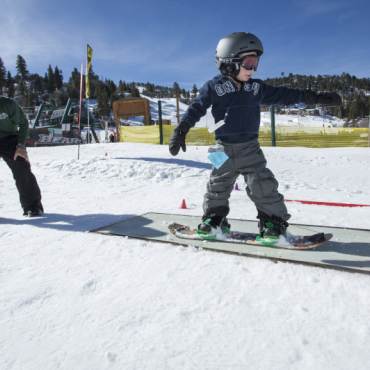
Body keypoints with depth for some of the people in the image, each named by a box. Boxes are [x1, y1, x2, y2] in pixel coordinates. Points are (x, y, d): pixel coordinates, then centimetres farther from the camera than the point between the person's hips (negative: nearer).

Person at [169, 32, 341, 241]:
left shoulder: (257, 88, 4)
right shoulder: (214, 87, -6)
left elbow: (284, 95, 8)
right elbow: (196, 109, -7)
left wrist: (318, 98, 8)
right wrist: (181, 132, -17)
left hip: (250, 148, 2)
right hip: (225, 149, -1)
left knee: (263, 186, -3)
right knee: (218, 186, 9)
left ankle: (274, 221, 8)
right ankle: (214, 218, 26)